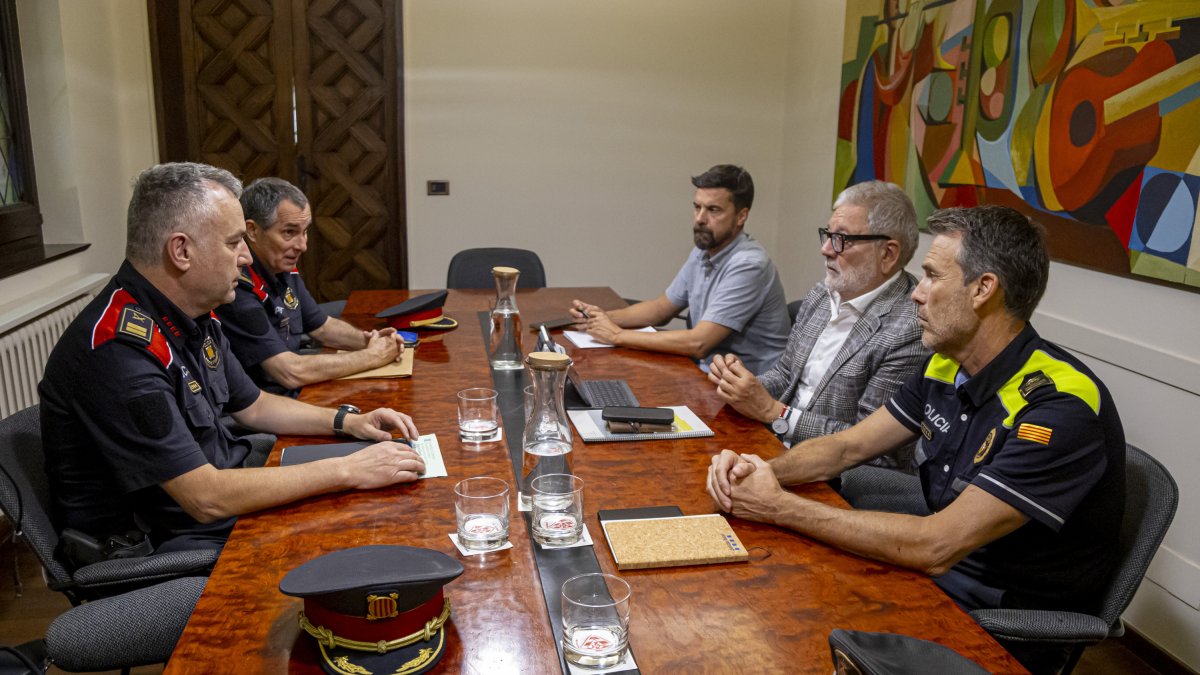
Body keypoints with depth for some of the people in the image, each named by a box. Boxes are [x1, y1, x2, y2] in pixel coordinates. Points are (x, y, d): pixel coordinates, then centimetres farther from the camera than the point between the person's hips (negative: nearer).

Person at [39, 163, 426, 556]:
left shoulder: (195, 316, 3)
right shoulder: (120, 348, -27)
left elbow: (252, 406, 17)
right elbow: (206, 498, -28)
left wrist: (348, 421, 2)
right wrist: (348, 471, -24)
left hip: (222, 496, 9)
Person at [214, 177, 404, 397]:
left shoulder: (285, 271, 5)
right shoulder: (237, 287, -22)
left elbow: (323, 327, 17)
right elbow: (291, 373, -25)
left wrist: (367, 339, -3)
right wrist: (373, 356, -16)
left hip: (297, 395, 8)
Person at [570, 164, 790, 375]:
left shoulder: (748, 265, -21)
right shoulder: (703, 253, 6)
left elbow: (697, 343, -26)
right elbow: (662, 307, 17)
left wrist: (618, 335, -19)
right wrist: (605, 317, 0)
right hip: (706, 371, 7)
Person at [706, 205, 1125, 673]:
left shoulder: (1061, 407, -27)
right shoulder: (946, 367, 0)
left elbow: (935, 547, -32)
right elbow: (847, 447, 6)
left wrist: (780, 507, -27)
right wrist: (763, 471, -14)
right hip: (935, 571, 7)